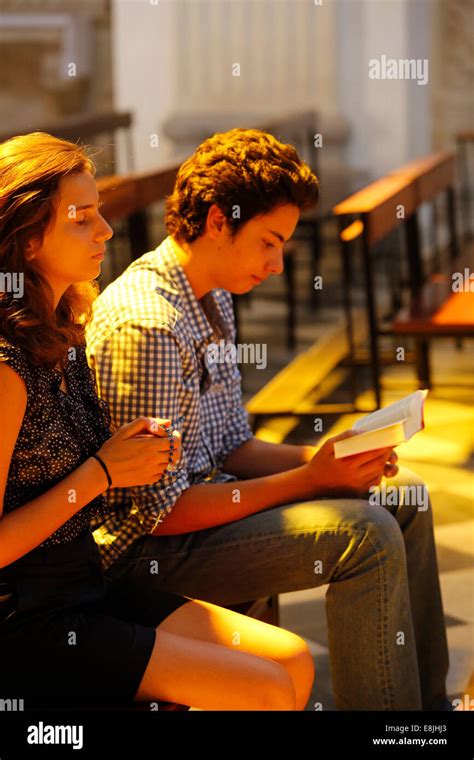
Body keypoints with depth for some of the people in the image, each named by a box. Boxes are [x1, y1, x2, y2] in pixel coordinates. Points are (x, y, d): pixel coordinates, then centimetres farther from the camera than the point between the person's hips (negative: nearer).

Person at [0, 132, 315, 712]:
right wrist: (101, 471, -15)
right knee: (264, 691, -16)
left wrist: (135, 449, -2)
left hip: (85, 587, 9)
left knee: (292, 660, 1)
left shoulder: (63, 338, 8)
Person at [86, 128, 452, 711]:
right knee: (366, 535, -23)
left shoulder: (214, 300, 8)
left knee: (404, 495, 9)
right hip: (146, 549, -10)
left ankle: (428, 703, 19)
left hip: (196, 496, 10)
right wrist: (309, 480, -21)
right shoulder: (147, 324, -25)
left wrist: (316, 457, -6)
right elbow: (163, 510, -25)